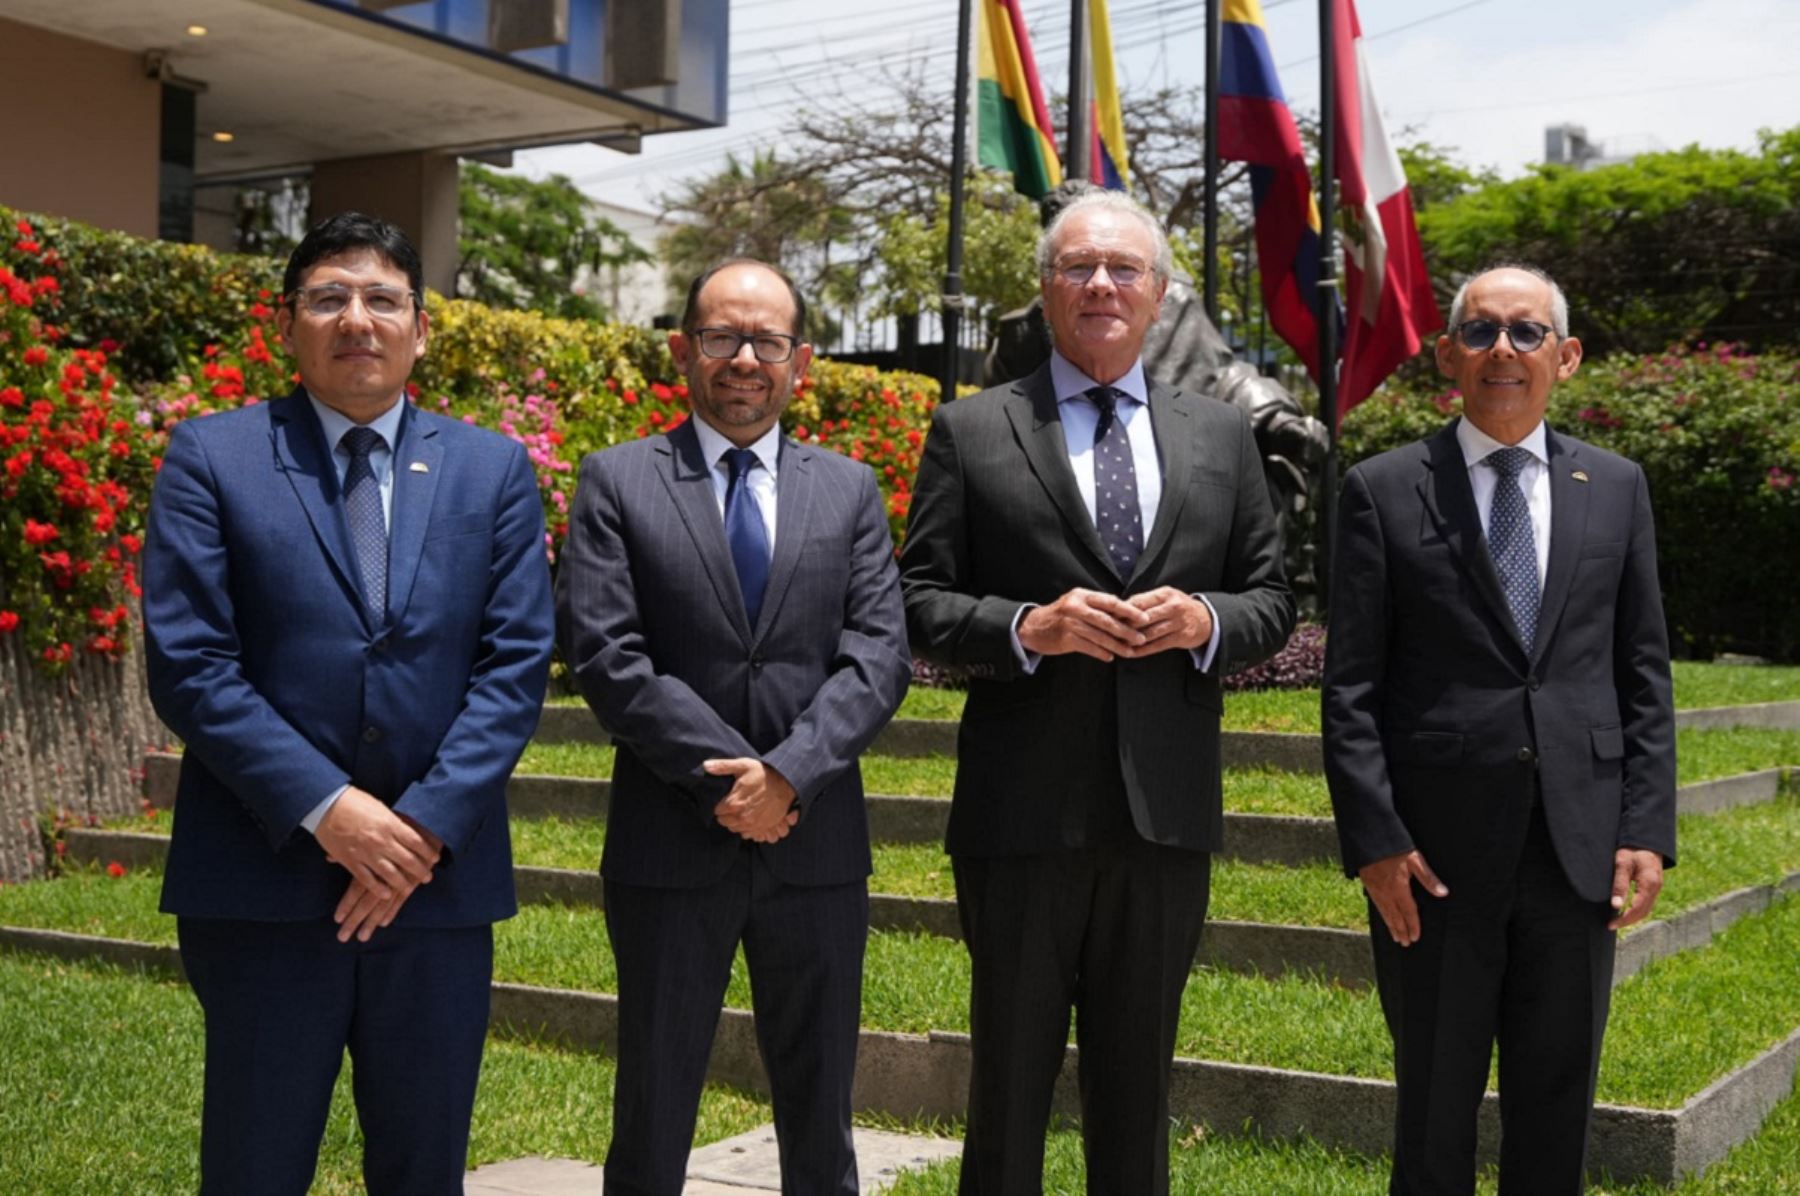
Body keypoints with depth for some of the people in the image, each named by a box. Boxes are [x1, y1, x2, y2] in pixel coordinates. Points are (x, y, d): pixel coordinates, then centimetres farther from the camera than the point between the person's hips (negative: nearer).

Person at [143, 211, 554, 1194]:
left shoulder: (493, 471, 8)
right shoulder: (211, 458, 2)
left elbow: (516, 663, 1)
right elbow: (188, 664, -6)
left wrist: (427, 827, -10)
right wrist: (324, 809, -15)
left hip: (439, 881, 2)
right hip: (263, 881, -2)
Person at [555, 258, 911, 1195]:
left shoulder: (849, 491, 9)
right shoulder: (617, 482, 2)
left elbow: (879, 655, -1)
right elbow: (605, 653, -8)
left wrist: (789, 773, -15)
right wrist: (728, 774, -14)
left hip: (816, 845, 2)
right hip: (671, 846, -2)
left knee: (820, 1114, 13)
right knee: (653, 1115, 8)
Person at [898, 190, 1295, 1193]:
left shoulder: (1224, 437, 11)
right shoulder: (971, 432, 2)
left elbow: (1275, 600, 11)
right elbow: (921, 602, -1)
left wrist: (1208, 621, -10)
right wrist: (1026, 629, -18)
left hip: (1167, 810, 3)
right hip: (1025, 810, -2)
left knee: (1139, 1083, 14)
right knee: (1011, 1077, 8)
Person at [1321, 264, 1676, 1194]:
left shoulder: (1616, 488, 8)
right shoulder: (1383, 491, -1)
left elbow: (1643, 677, 8)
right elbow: (1350, 689, -4)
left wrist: (1648, 830, 0)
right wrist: (1374, 840, -10)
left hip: (1579, 856, 3)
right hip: (1438, 855, -2)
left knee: (1556, 1109, 13)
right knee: (1436, 1108, 10)